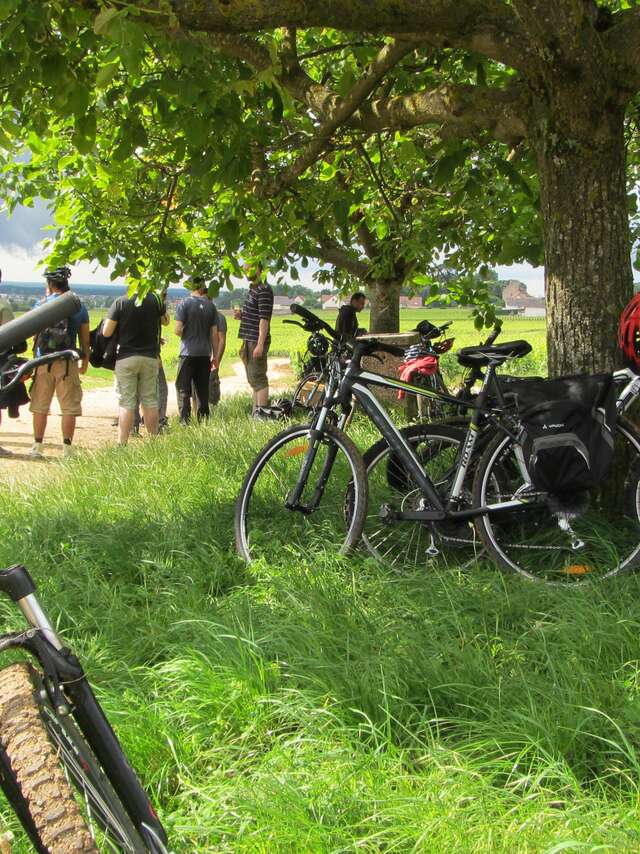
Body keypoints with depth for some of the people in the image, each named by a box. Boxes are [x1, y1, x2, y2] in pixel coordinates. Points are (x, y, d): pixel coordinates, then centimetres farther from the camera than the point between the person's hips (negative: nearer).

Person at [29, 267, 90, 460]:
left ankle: (37, 447, 12)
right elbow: (85, 339, 8)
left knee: (40, 406, 9)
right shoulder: (79, 307, 4)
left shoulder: (41, 304, 3)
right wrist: (85, 362, 20)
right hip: (68, 363, 0)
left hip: (44, 362, 1)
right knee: (69, 407, 4)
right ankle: (67, 449, 1)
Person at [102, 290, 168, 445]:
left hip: (126, 358, -2)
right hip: (150, 357, 2)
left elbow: (106, 332, -10)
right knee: (150, 401, 11)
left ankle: (122, 444, -3)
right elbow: (165, 321, 14)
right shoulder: (155, 299, -4)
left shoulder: (120, 302, -10)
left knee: (126, 403, 0)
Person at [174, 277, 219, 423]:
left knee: (183, 388, 2)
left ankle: (185, 420, -6)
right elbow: (214, 333, 5)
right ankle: (203, 419, 11)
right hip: (205, 353, 3)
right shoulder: (210, 306, 3)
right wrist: (215, 356, 12)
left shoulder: (184, 304, -6)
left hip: (188, 353, -3)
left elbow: (178, 330, -12)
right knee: (203, 389, 10)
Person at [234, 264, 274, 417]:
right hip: (249, 341, 10)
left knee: (258, 378, -9)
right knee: (253, 380, 13)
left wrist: (260, 344, -24)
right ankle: (256, 412, 18)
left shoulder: (264, 290, -12)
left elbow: (264, 318, -19)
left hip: (257, 341, -10)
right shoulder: (253, 289, 18)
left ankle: (261, 414, -8)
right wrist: (241, 316, 6)